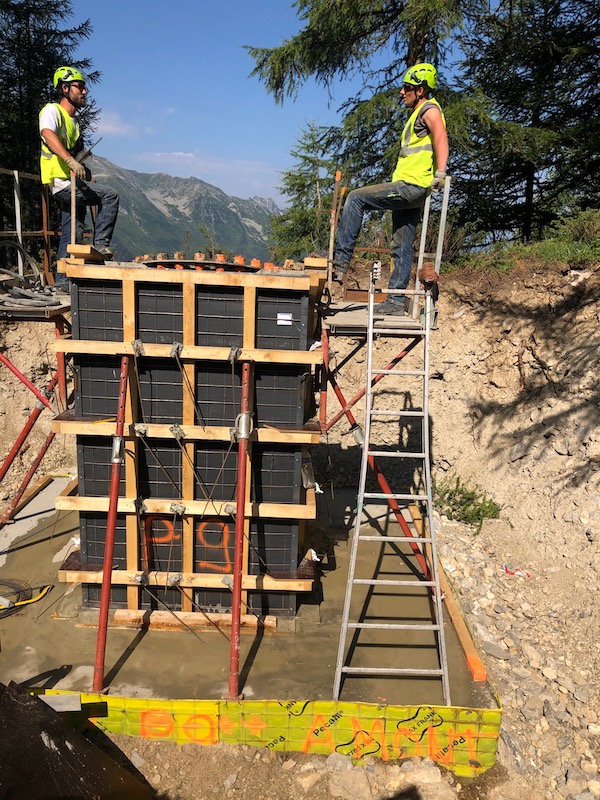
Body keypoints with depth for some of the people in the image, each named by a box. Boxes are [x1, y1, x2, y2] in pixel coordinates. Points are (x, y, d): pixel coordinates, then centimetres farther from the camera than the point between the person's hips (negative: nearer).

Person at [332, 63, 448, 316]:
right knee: (401, 248, 8)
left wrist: (440, 175, -34)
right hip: (407, 190, 10)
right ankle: (396, 301, 11)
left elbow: (441, 137, -23)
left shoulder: (429, 109, -5)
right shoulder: (418, 113, 26)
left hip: (411, 186, -10)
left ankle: (341, 259, -15)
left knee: (356, 198, -15)